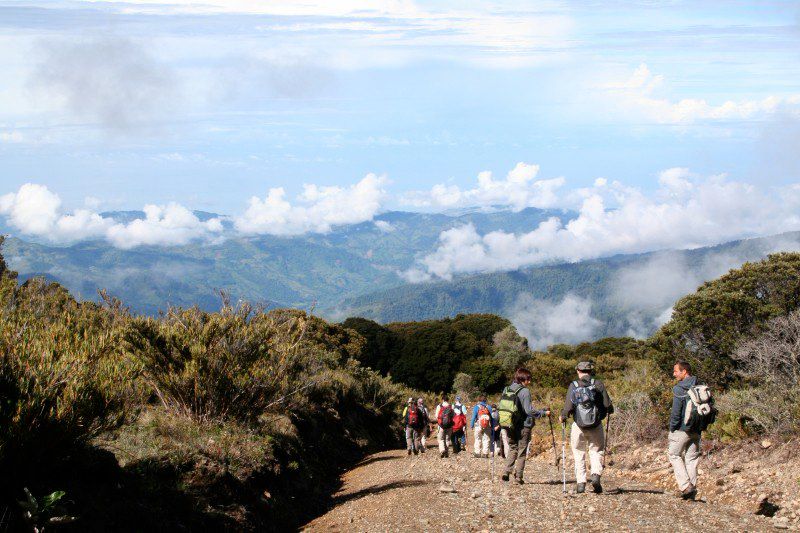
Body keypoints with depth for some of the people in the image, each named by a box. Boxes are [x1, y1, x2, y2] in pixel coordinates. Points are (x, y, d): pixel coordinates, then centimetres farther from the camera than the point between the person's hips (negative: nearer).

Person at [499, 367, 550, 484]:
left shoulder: (506, 390, 6)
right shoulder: (524, 391, -14)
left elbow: (501, 406, 10)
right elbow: (529, 410, -18)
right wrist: (544, 413, -10)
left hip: (508, 426, 5)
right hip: (523, 426, -5)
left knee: (512, 448, 18)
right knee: (521, 451, 7)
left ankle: (507, 472, 4)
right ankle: (518, 475, 6)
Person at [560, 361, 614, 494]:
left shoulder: (573, 386, -4)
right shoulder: (598, 384, -3)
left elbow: (568, 407, -9)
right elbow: (607, 404, -4)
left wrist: (563, 417, 10)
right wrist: (610, 410, 18)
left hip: (578, 426, 0)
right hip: (596, 426, 0)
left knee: (579, 454, 11)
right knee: (596, 451, 14)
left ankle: (580, 483, 6)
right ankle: (596, 474, -8)